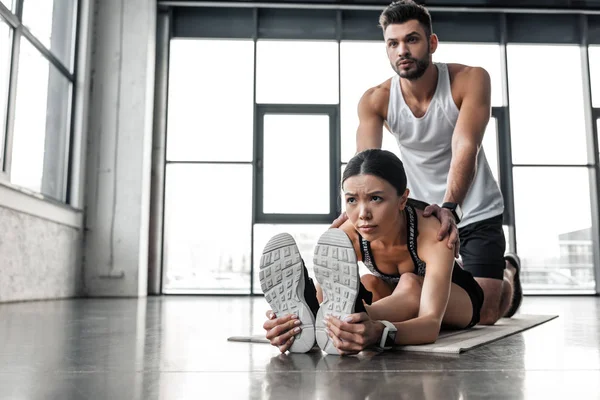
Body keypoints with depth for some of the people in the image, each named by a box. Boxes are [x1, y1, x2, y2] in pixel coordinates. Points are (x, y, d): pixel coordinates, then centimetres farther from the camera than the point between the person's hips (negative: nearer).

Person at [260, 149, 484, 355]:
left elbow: (432, 322, -51)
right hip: (398, 300, 4)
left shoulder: (432, 234, -39)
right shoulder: (348, 237, -29)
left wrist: (379, 333, -73)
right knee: (367, 284, -27)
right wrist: (289, 324, -62)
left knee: (410, 284, -36)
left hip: (457, 298, -4)